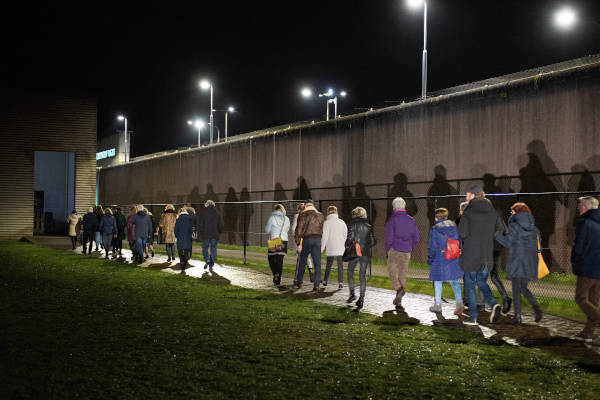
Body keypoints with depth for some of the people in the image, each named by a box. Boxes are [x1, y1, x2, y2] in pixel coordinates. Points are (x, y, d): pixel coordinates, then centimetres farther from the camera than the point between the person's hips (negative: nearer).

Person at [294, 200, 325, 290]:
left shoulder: (303, 215, -2)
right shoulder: (320, 215, 9)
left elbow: (299, 229, -7)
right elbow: (322, 230, 9)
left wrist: (298, 243, -5)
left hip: (306, 239, -2)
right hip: (318, 240, 2)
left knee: (302, 262, 12)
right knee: (317, 263, 3)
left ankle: (299, 282, 22)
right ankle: (317, 285, -1)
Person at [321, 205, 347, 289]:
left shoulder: (326, 223, -5)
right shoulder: (342, 222, 2)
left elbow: (324, 236, -6)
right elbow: (345, 235, 6)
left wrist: (322, 247, 1)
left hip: (330, 248, 0)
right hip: (340, 248, 1)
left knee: (328, 264, 15)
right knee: (340, 265, 2)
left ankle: (325, 281, 23)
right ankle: (340, 282, -7)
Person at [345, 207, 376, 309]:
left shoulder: (352, 225, -6)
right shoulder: (368, 227, 5)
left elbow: (350, 238, -15)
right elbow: (373, 242, 4)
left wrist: (347, 245, 5)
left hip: (354, 252, -3)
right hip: (365, 254, 3)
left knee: (350, 273, 16)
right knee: (362, 276, 7)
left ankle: (352, 294, 5)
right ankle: (361, 298, -1)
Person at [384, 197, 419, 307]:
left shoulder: (392, 220, -6)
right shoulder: (411, 220, 8)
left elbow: (388, 238, -9)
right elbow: (416, 239, 9)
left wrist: (388, 251, 4)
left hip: (394, 250, -4)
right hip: (406, 252, 4)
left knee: (392, 271, 7)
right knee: (402, 274, 9)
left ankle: (399, 289, -18)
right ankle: (398, 299, 10)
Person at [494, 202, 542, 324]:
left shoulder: (514, 225, -8)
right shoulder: (534, 228, 10)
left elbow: (507, 242, -6)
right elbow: (537, 245, 11)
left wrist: (496, 233, 5)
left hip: (516, 261, -5)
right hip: (530, 263, 5)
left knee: (516, 289, 2)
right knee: (523, 288, 17)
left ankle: (517, 316, 2)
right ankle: (536, 307, -1)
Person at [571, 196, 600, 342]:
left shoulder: (584, 223, -10)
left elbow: (578, 246, -13)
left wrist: (574, 263, 3)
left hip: (587, 269, -7)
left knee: (581, 299, 2)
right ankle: (587, 333, 16)